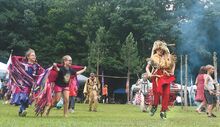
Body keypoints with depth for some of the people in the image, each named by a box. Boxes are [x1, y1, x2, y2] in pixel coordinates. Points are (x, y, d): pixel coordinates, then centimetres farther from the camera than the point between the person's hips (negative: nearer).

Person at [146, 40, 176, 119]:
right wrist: (149, 74, -17)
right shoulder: (153, 58, -1)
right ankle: (155, 106, 13)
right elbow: (147, 67, 0)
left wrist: (172, 71, 9)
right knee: (157, 92, -14)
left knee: (166, 94, -3)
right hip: (157, 77, -2)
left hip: (166, 77, 3)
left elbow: (173, 63, 23)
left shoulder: (168, 58, 6)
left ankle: (163, 111, 6)